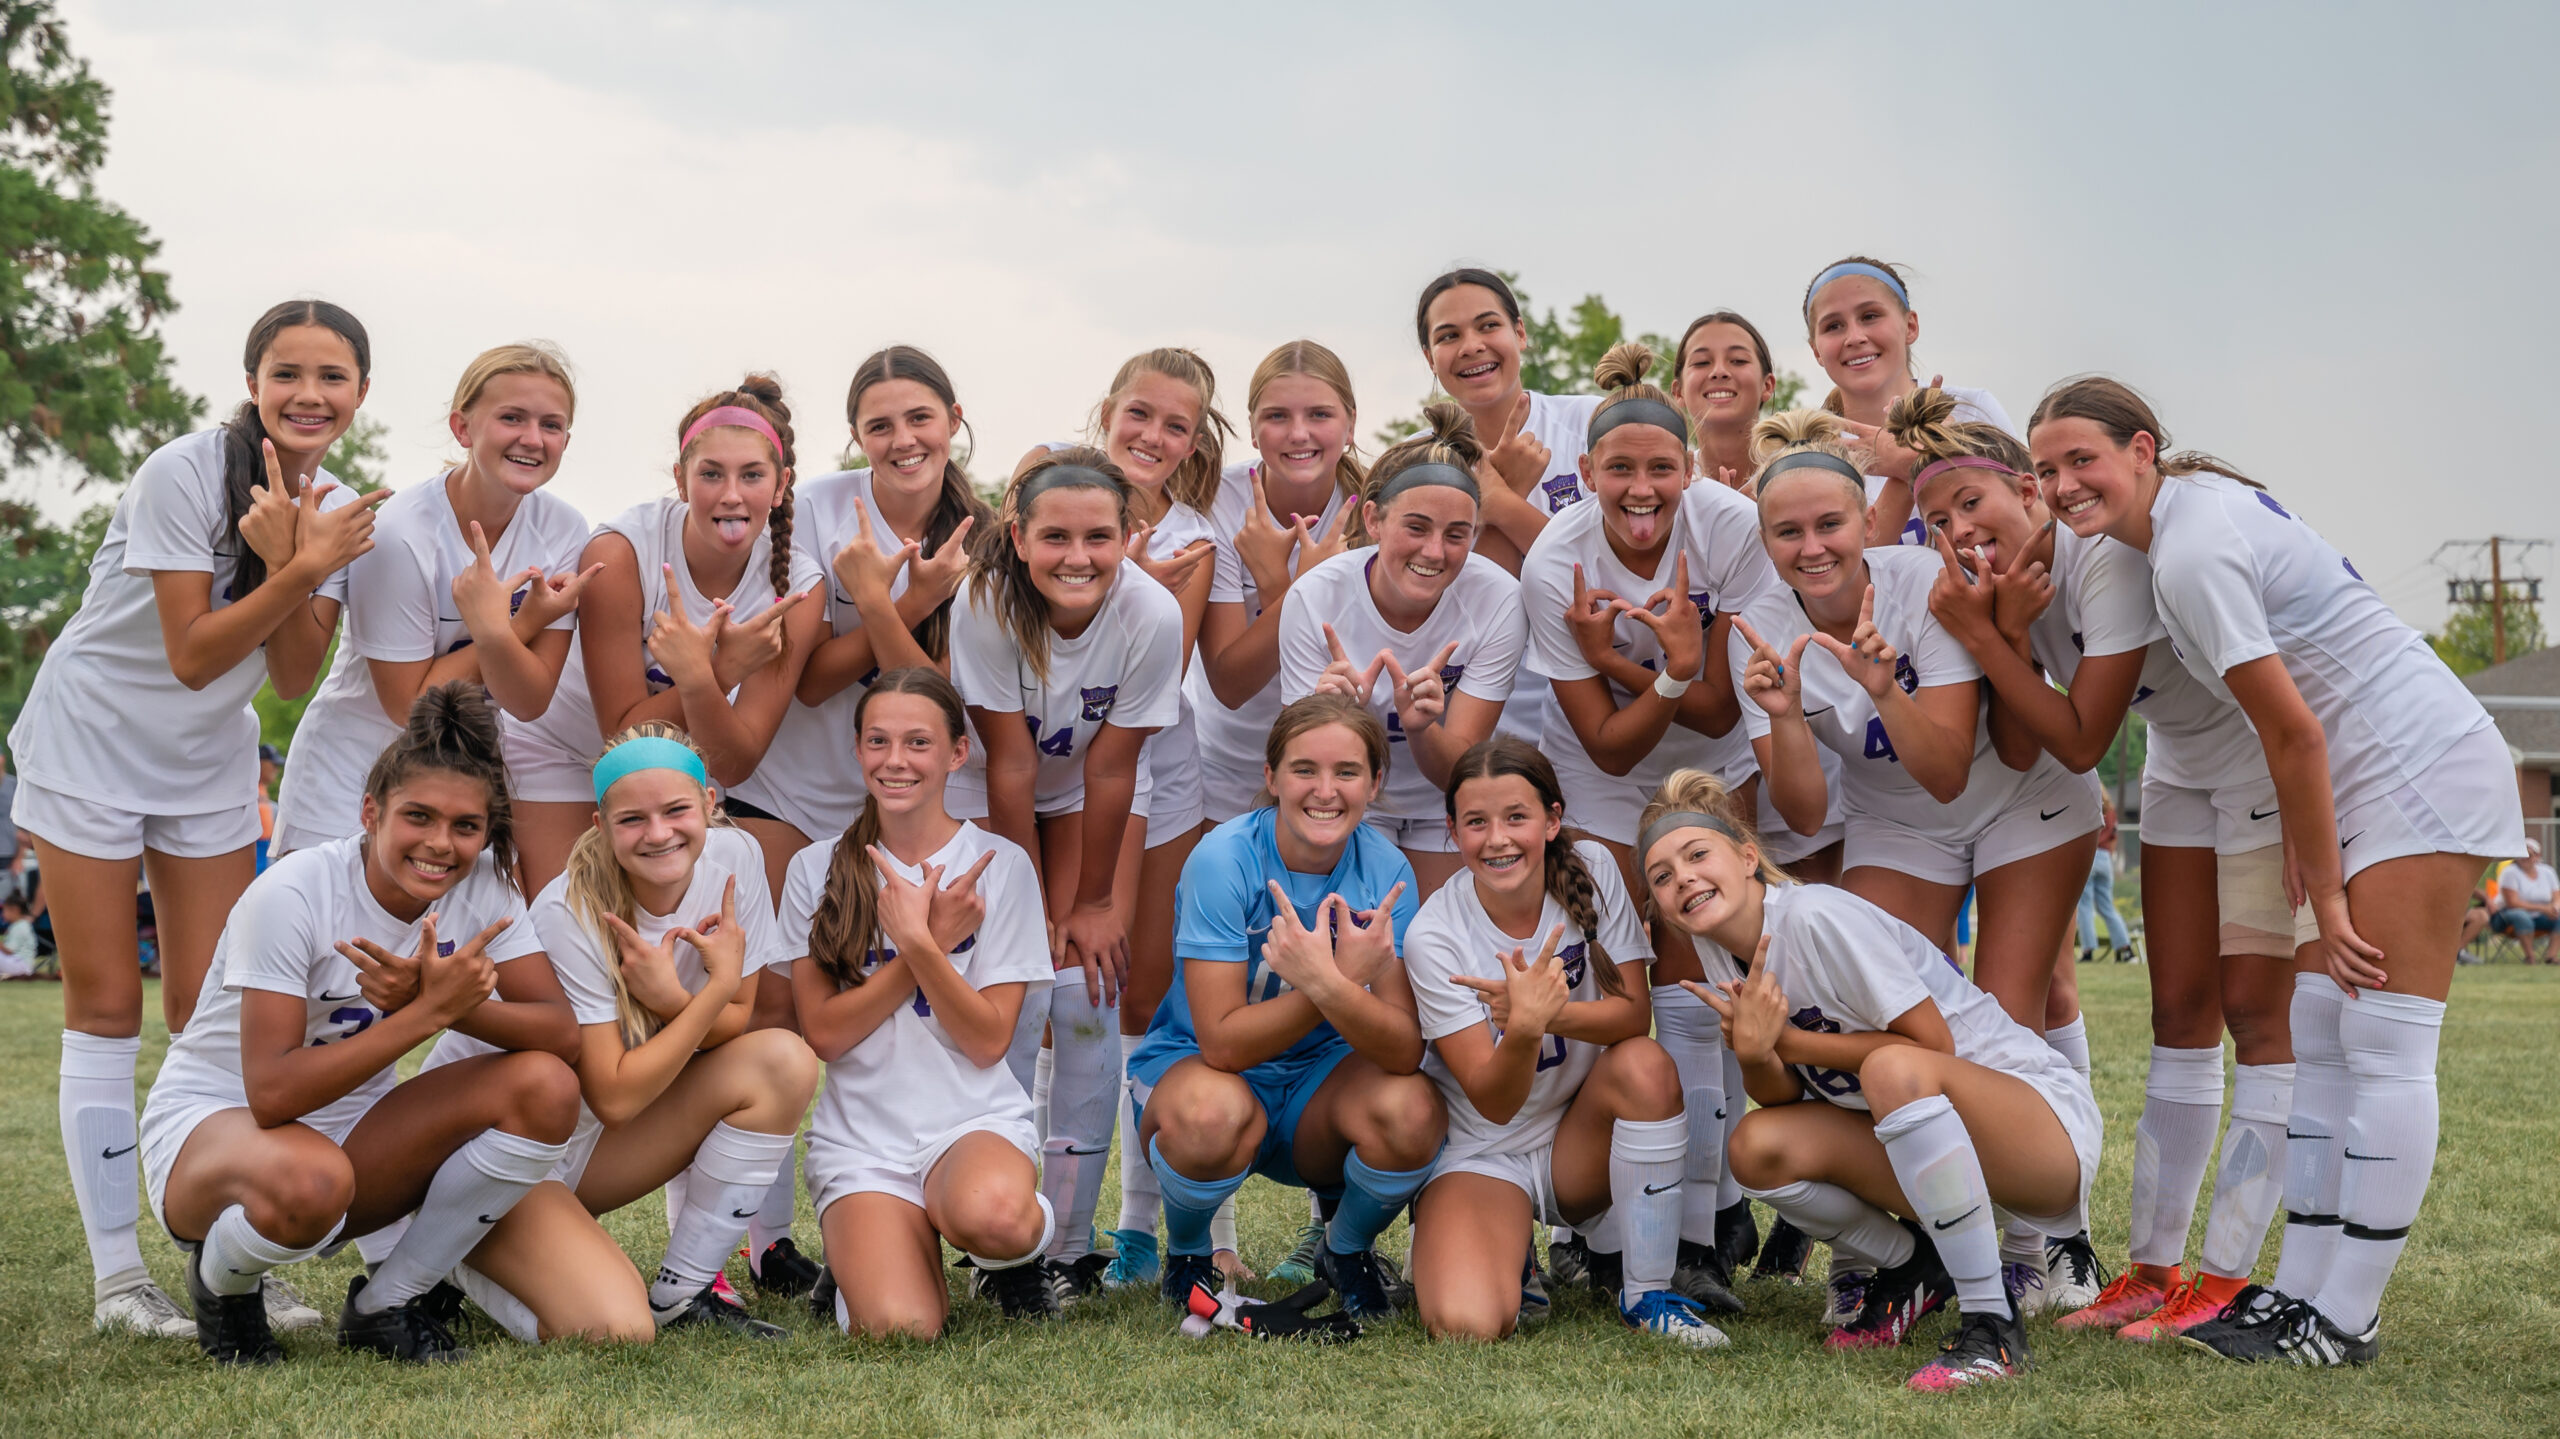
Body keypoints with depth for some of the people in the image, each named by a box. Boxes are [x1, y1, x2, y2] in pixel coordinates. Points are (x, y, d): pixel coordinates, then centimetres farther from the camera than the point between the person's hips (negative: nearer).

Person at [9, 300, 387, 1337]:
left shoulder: (338, 511, -4)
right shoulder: (183, 474, -21)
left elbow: (294, 677, -8)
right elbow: (191, 656, -21)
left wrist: (288, 564, -24)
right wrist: (298, 570, -30)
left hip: (207, 765, 5)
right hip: (90, 743, -5)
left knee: (211, 1010, 4)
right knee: (106, 1008, -1)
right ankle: (117, 1272, 4)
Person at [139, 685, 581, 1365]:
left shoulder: (482, 884, -9)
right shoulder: (291, 896, -24)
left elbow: (561, 1033, -16)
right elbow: (273, 1094, -31)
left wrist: (442, 998, -33)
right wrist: (432, 1010, -34)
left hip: (352, 1129, 5)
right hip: (210, 1121, -5)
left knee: (545, 1087, -20)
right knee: (309, 1181, -42)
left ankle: (384, 1306, -4)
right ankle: (223, 1283, -3)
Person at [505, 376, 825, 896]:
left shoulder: (798, 588, -20)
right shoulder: (619, 552, -28)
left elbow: (733, 767, -22)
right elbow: (623, 731, -24)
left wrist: (698, 681, -42)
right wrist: (724, 671, -38)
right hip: (563, 751, -2)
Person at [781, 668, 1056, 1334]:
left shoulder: (1000, 865, 0)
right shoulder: (817, 869, 4)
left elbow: (988, 1041, -5)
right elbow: (823, 1032, -3)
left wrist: (917, 941, -19)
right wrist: (930, 940, -12)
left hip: (976, 1120, -1)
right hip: (860, 1138, 1)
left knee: (991, 1213, -38)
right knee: (897, 1330, -24)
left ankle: (1017, 1257, 0)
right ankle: (861, 1260, 12)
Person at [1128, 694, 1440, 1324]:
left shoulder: (1385, 870, -12)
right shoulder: (1223, 859, -20)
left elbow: (1404, 1051, -20)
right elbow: (1223, 1041, -24)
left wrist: (1327, 983, -39)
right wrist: (1348, 980, -32)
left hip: (1320, 1083, 3)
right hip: (1194, 1063, -2)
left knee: (1413, 1111, -29)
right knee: (1214, 1113, -38)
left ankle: (1347, 1249, 5)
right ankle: (1186, 1251, -2)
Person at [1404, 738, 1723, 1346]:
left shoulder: (1591, 870, -10)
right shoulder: (1434, 937, -18)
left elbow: (1632, 1014, -15)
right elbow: (1493, 1102, -22)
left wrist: (1547, 1011, -35)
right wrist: (1523, 1027, -44)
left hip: (1580, 1143, 3)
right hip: (1480, 1154, -2)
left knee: (1646, 1065, -30)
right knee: (1467, 1324, -28)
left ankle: (1647, 1291, -13)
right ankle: (1507, 1251, 11)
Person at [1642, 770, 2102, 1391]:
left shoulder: (1816, 916, -20)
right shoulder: (1727, 958, 3)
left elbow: (1933, 1045, -19)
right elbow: (1784, 1095, 1)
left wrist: (1790, 1040, -18)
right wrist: (1753, 1053, -21)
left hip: (2051, 1126, -7)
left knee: (1894, 1069, -37)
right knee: (1759, 1144, -14)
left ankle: (1992, 1324, -25)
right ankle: (1913, 1269, 12)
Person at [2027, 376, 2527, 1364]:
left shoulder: (2191, 553, -20)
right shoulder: (2195, 499, 9)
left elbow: (2294, 733, -19)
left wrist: (2323, 895, -12)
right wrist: (2305, 863, 12)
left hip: (2422, 765, -10)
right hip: (2367, 773, 10)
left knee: (2383, 1050, -7)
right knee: (2318, 1039, 9)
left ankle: (2344, 1320, -2)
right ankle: (2301, 1291, 14)